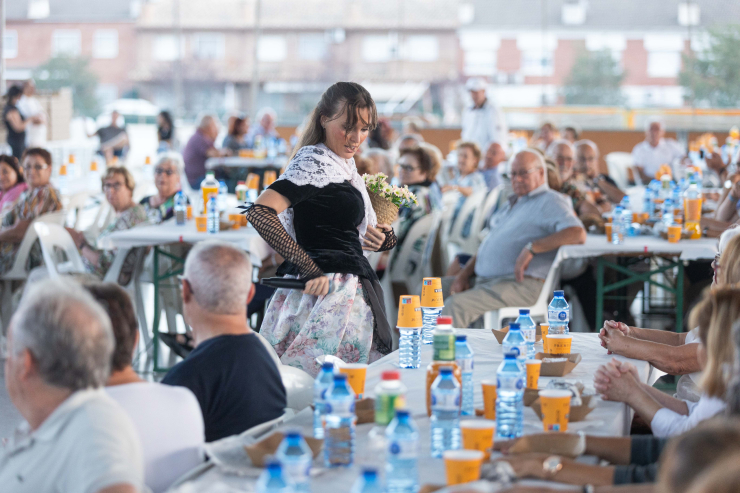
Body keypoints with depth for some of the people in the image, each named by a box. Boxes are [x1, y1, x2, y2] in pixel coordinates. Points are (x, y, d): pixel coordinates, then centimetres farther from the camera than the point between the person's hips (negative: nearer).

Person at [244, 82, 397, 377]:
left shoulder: (342, 165, 18)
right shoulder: (314, 162, -11)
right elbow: (259, 213, -24)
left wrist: (381, 236, 10)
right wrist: (311, 270, -24)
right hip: (328, 294, -9)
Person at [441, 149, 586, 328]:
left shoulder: (550, 202, -3)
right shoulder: (512, 204, 26)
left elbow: (578, 234, -21)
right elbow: (487, 244, 28)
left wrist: (532, 248, -26)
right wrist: (464, 274, 11)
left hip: (519, 284, -10)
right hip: (483, 280, 10)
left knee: (456, 305, -29)